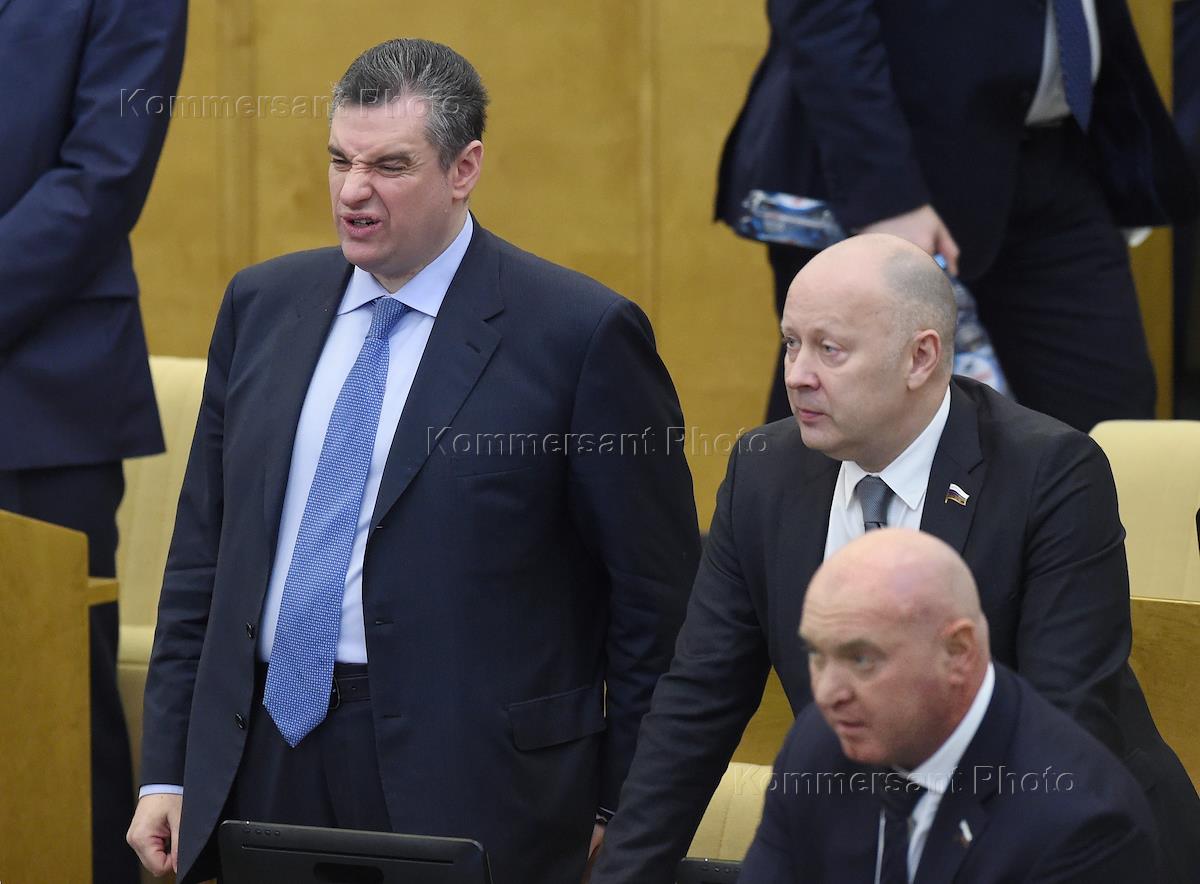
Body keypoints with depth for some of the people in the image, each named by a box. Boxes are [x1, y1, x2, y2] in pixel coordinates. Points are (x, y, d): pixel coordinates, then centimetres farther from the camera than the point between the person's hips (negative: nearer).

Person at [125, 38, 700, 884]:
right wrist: (166, 772, 8)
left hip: (463, 779, -5)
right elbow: (203, 549, 13)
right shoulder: (263, 304, 10)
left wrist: (620, 812, -4)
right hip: (265, 759, 5)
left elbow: (657, 597, -4)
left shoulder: (582, 333, -7)